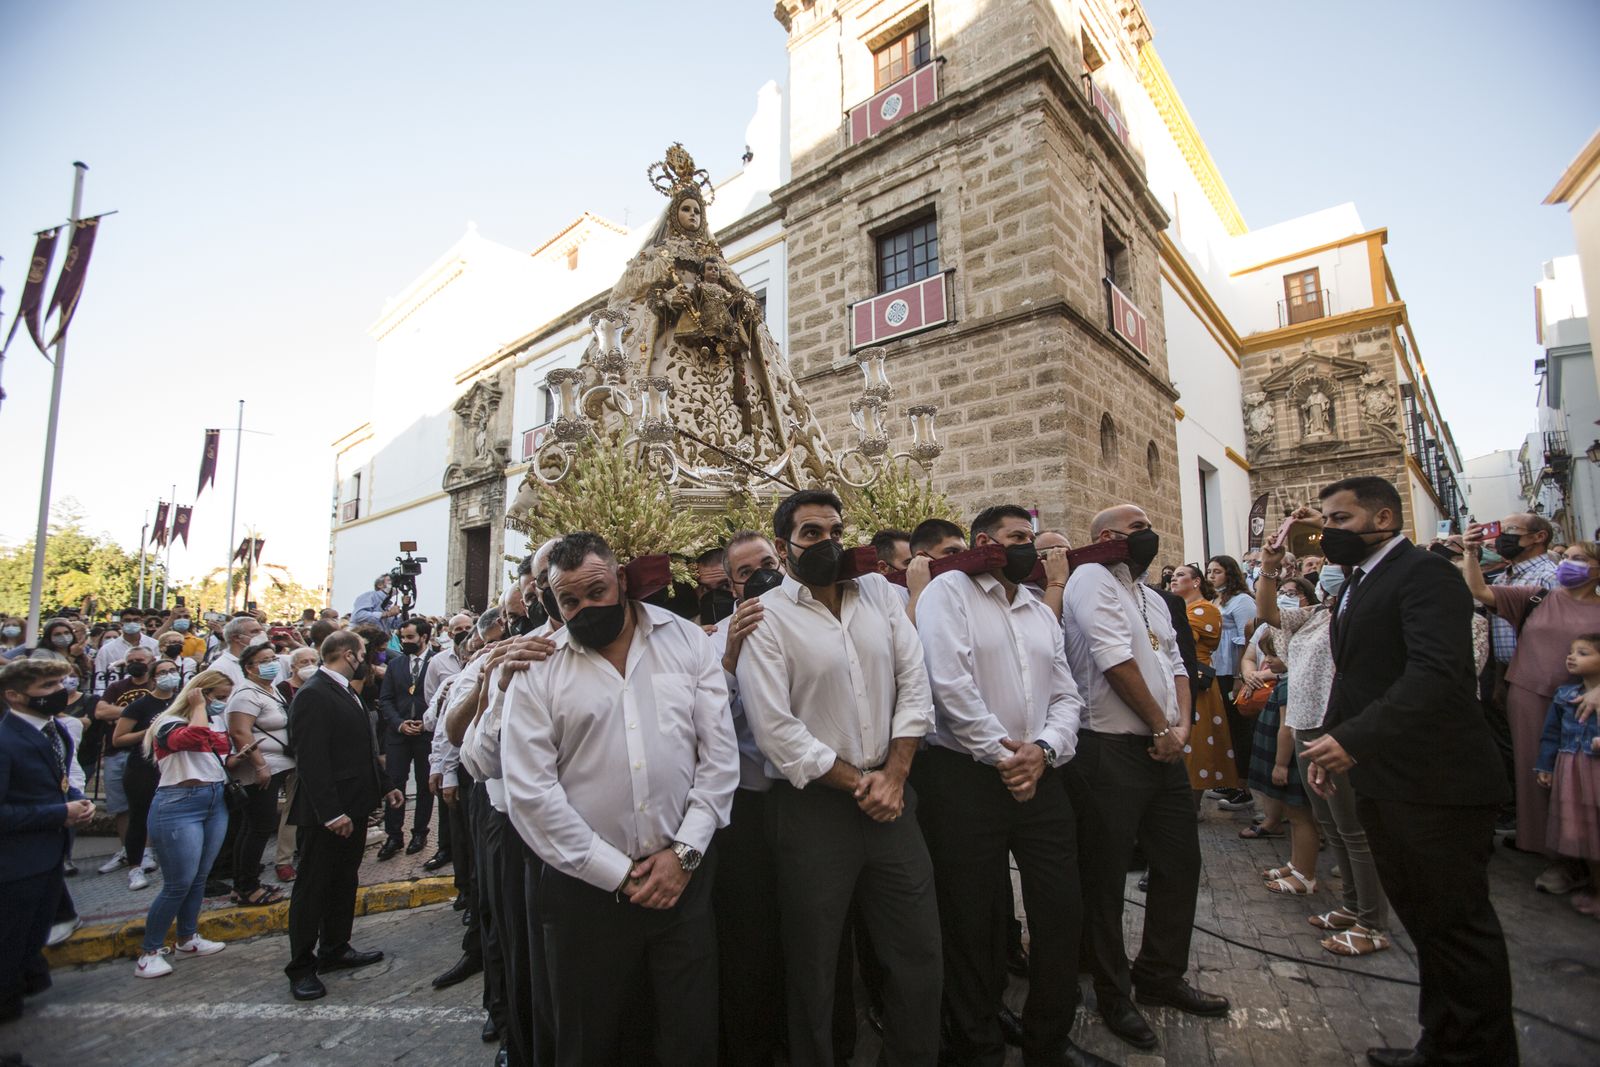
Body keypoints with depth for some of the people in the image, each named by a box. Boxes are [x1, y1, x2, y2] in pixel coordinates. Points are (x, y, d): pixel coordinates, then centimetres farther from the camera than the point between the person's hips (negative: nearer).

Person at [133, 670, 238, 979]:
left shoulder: (215, 724, 12)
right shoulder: (169, 723, -10)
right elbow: (195, 738, -33)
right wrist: (199, 706, -18)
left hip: (216, 802, 7)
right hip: (179, 805, -7)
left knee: (199, 878, 15)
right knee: (178, 884, -4)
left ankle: (187, 939, 28)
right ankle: (150, 951, 12)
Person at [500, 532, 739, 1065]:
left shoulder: (686, 641, 0)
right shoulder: (537, 667, -3)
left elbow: (719, 753, -1)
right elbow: (530, 792, -8)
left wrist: (684, 852, -8)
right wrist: (617, 874, -9)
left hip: (684, 876, 1)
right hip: (586, 884, 0)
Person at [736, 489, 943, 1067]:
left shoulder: (879, 593, 5)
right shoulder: (766, 618, -9)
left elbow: (915, 684, 3)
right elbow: (775, 730, -14)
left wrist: (893, 775, -5)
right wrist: (857, 782, -9)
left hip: (890, 796, 4)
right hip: (814, 806, -4)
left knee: (919, 950, 15)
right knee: (812, 964, 13)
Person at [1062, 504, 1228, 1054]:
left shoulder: (1152, 597, 18)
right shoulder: (1093, 578, -11)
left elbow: (1174, 665, 16)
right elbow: (1114, 659, -19)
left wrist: (1182, 725, -2)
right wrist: (1161, 726, -10)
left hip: (1162, 752, 9)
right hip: (1110, 752, -9)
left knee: (1181, 862, 17)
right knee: (1105, 879, 5)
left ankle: (1161, 974, 37)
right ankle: (1113, 995, 24)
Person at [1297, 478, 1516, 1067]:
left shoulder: (1425, 573, -14)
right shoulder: (1356, 584, 15)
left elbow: (1436, 673, -27)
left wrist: (1354, 738, -31)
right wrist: (1331, 744, 10)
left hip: (1436, 783, -9)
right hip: (1381, 782, 9)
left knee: (1457, 923, 4)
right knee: (1423, 919, 19)